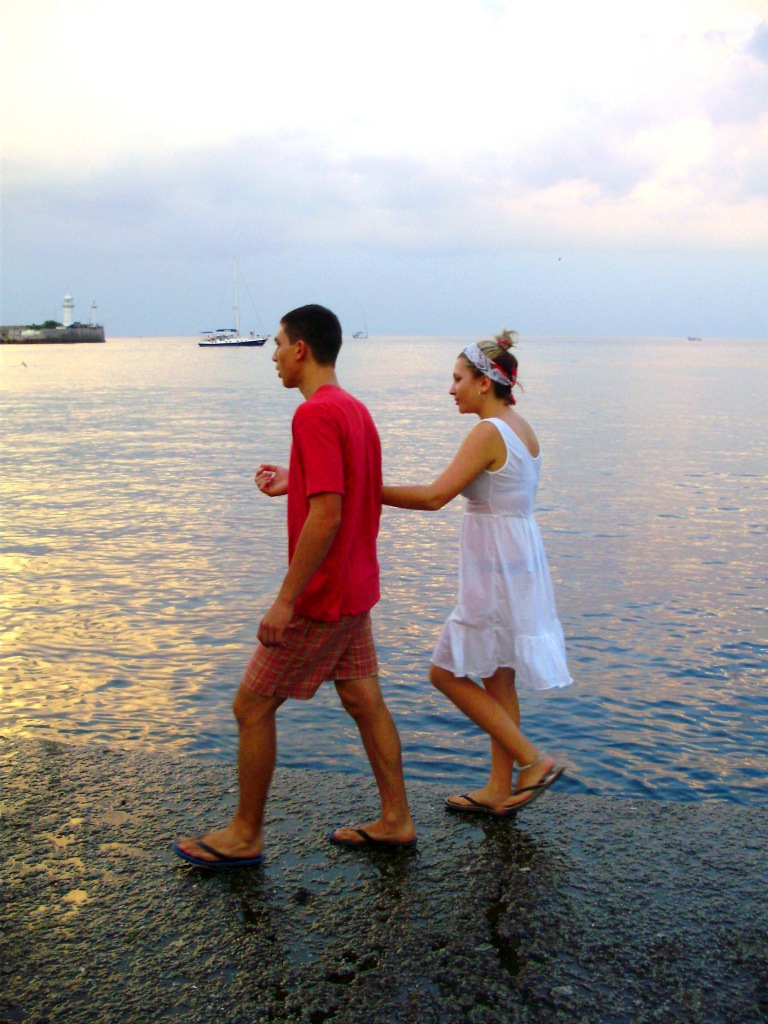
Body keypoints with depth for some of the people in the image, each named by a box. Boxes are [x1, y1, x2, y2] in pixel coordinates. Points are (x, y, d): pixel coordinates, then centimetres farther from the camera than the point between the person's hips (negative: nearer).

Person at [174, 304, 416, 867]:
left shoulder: (315, 414, -20)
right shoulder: (355, 409, 10)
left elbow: (326, 515, -27)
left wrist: (286, 600, -24)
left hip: (320, 598, -9)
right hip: (355, 589, 9)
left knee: (252, 706, 3)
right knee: (364, 699, 15)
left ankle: (244, 836, 16)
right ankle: (395, 820, 24)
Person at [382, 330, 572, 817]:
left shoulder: (489, 432, -17)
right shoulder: (521, 428, 11)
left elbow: (435, 496, -24)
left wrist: (370, 491, -20)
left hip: (496, 567, -10)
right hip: (518, 558, 10)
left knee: (448, 673, 1)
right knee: (498, 679, 15)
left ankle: (534, 761, 4)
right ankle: (500, 791, 24)